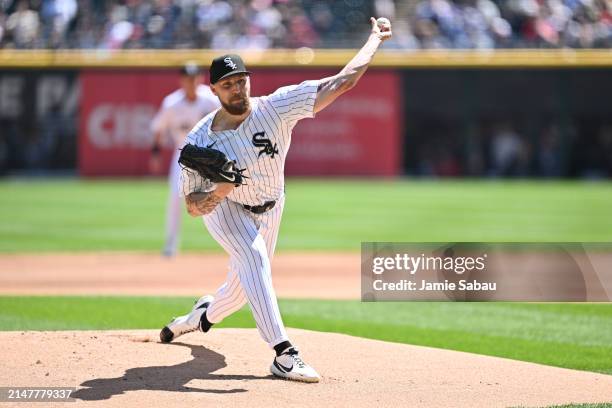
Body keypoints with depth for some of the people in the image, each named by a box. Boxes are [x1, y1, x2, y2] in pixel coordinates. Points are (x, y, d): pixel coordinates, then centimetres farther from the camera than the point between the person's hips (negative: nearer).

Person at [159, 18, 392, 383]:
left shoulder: (276, 107, -27)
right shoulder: (200, 141, -25)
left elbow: (342, 82, -29)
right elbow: (193, 205, -21)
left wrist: (375, 39, -28)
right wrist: (218, 192, -42)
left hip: (268, 210, 3)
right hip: (223, 207, -3)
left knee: (244, 287, 13)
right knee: (253, 257, -31)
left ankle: (204, 315, 51)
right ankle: (284, 355, -38)